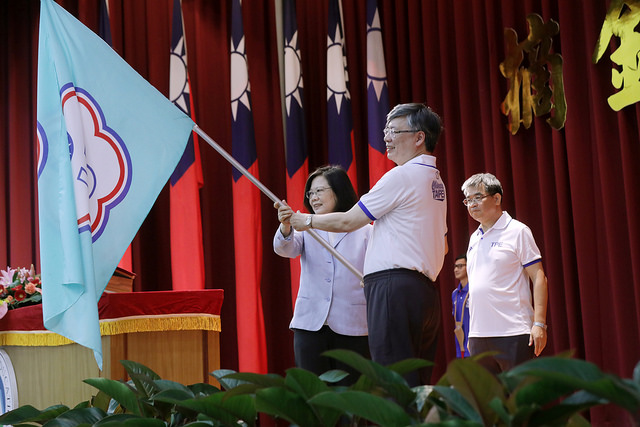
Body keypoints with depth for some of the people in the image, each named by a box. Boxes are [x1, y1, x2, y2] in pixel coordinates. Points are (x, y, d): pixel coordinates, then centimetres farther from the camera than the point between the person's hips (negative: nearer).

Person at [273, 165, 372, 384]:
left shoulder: (365, 232, 4)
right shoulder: (307, 228, 12)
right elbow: (287, 249, -7)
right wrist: (286, 227, -30)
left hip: (352, 327, -2)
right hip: (310, 324, 2)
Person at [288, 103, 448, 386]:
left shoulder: (402, 176, -8)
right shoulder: (435, 180, 20)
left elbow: (347, 221, -4)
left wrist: (307, 220, 13)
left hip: (395, 290, -9)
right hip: (426, 291, 10)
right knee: (418, 386, 8)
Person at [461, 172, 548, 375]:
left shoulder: (517, 231, -1)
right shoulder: (474, 238, 18)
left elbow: (538, 277, -5)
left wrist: (539, 323, -15)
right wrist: (471, 331, 17)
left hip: (513, 334, -6)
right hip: (478, 335, 6)